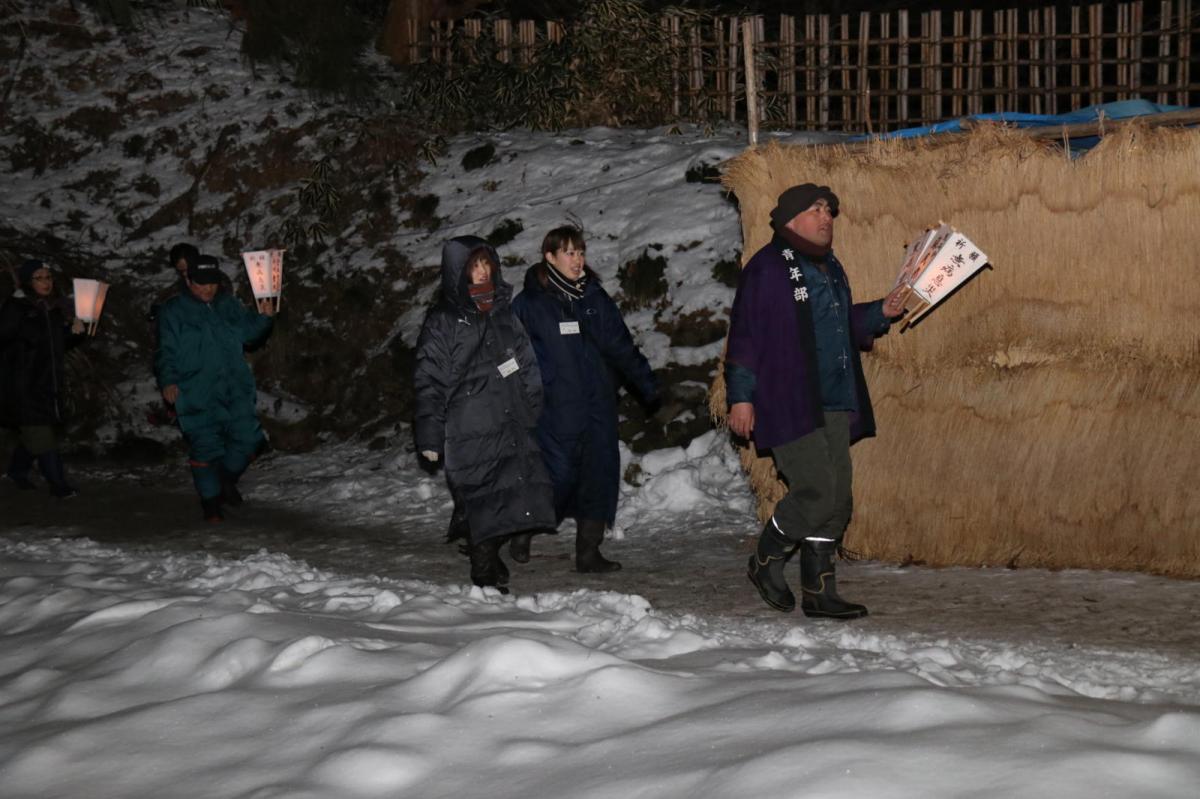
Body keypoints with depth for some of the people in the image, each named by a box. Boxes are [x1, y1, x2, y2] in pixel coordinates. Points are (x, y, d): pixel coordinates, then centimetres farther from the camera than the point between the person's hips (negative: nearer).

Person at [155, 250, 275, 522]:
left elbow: (249, 330, 18)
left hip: (234, 389, 4)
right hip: (196, 395, -4)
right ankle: (210, 501, 12)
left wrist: (264, 318, -2)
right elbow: (166, 351, -6)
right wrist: (168, 381, -21)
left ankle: (227, 479, 30)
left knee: (247, 438, 3)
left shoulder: (228, 305, 11)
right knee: (205, 447, -2)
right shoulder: (173, 311, -3)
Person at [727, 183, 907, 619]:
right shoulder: (767, 269, -8)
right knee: (817, 490, -15)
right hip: (787, 404, -8)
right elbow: (745, 335, -9)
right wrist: (741, 396, -13)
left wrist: (880, 312, 12)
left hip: (832, 405, 9)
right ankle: (766, 560, 9)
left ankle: (818, 592, 14)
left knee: (837, 500, 6)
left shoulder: (831, 268, 18)